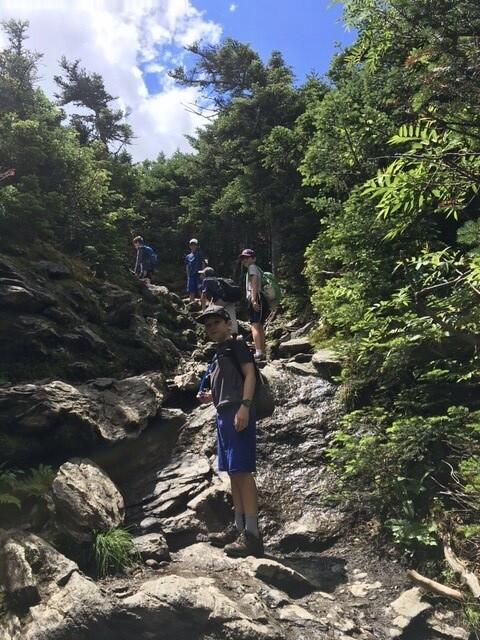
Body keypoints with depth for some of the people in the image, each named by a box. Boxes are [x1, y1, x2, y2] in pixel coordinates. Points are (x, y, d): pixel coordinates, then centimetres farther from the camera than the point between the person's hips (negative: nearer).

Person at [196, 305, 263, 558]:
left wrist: (244, 406, -22)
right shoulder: (219, 354, 24)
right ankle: (238, 527, 17)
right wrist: (209, 396, 13)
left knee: (242, 472, -12)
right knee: (233, 473, 10)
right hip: (223, 414, 9)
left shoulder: (236, 345, 0)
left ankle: (252, 534, -12)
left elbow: (249, 374, -11)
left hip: (238, 413, -9)